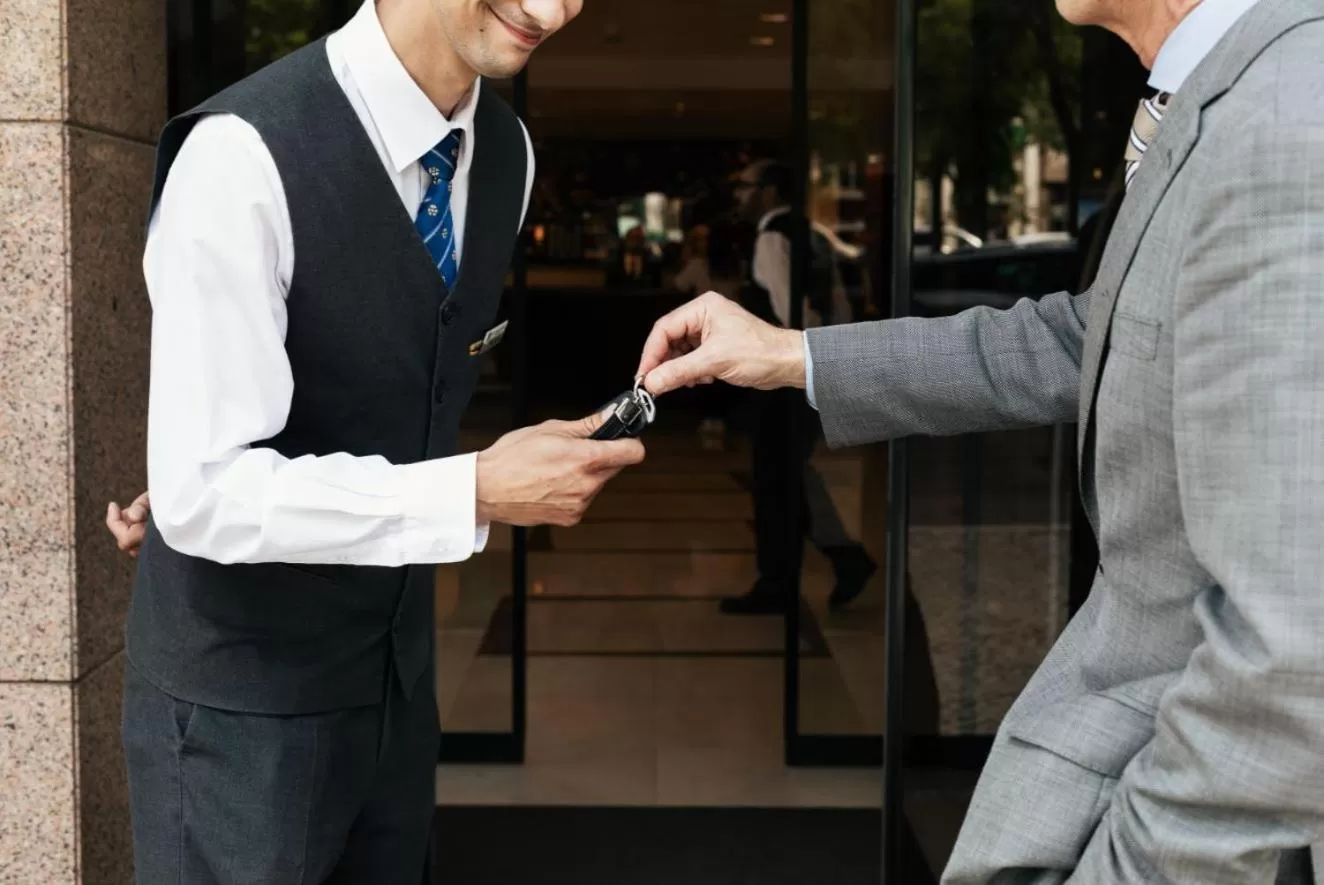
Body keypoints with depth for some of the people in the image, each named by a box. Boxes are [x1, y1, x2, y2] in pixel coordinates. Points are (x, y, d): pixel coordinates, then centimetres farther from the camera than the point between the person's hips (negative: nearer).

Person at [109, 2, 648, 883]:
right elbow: (204, 497, -25)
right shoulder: (243, 154, -23)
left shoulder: (508, 153, -2)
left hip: (397, 679, 6)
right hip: (243, 702, -6)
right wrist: (480, 493, -24)